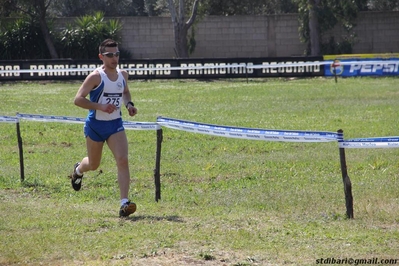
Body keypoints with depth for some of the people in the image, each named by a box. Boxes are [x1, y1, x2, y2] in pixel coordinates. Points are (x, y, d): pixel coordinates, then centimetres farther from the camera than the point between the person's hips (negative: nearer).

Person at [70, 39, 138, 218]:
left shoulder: (123, 75, 2)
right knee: (93, 164, 15)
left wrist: (129, 104, 3)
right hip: (96, 125, -3)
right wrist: (100, 106, -29)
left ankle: (124, 203, -22)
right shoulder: (96, 77, -16)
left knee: (123, 160, -17)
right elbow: (78, 99, -20)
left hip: (115, 124, 3)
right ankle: (78, 170, 54)